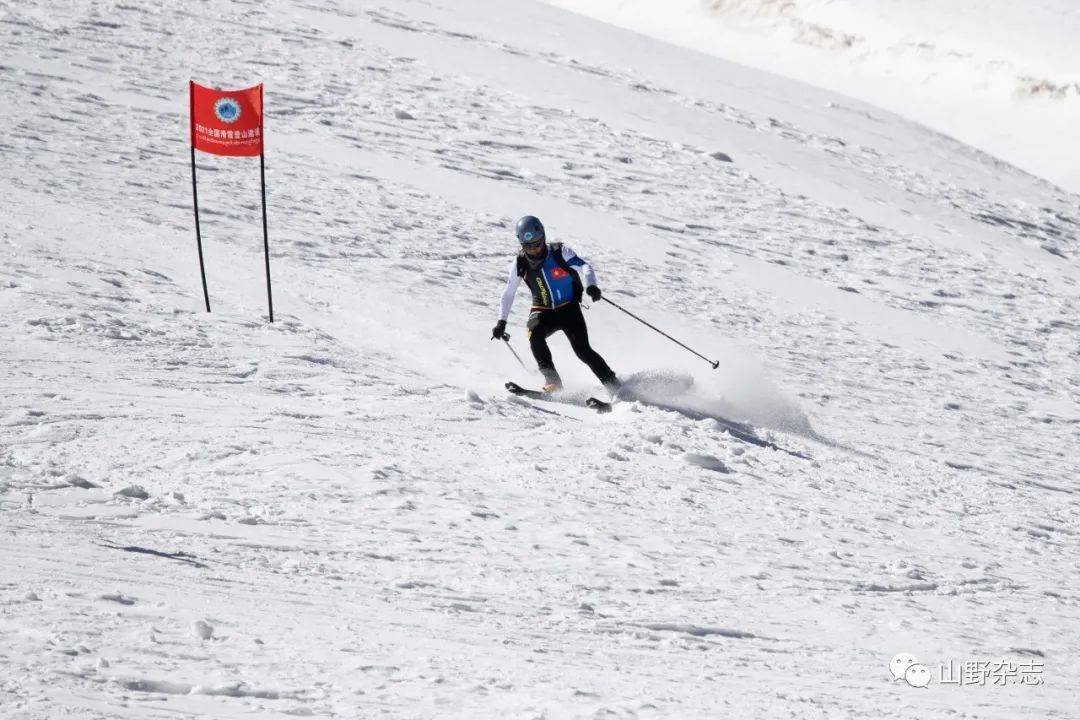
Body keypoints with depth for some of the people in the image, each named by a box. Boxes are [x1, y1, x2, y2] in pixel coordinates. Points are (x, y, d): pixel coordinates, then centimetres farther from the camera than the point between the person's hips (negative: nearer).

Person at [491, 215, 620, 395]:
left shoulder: (559, 252, -14)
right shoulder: (520, 264, -5)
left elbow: (584, 266, -23)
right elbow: (508, 293, 5)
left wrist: (591, 285, -44)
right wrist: (501, 321, -1)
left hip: (569, 308, -2)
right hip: (543, 311, 2)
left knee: (583, 351, -16)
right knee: (534, 333, -30)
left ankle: (615, 388, -4)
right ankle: (553, 382, -25)